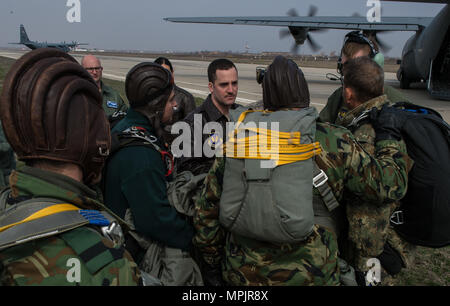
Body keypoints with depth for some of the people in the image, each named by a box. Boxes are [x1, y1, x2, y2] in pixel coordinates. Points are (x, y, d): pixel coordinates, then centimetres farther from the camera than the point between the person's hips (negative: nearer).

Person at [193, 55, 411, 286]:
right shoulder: (334, 142, -10)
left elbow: (206, 211, 4)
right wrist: (389, 138, 15)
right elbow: (389, 185, -2)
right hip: (309, 275, -2)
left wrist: (213, 263, 18)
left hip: (241, 274, 3)